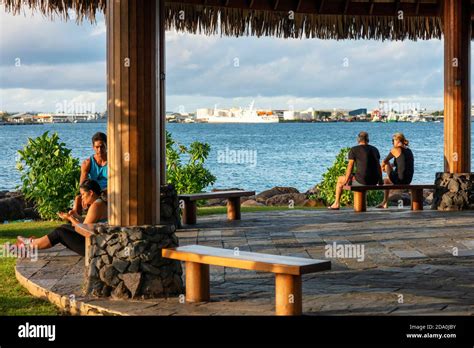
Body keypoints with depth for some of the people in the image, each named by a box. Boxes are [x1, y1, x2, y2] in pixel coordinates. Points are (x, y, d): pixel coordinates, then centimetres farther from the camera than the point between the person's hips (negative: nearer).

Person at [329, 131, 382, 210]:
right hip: (374, 181, 6)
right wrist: (380, 181, 27)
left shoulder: (354, 150, -3)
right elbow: (378, 166, 17)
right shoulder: (375, 149, 13)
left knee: (340, 180, 19)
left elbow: (350, 166, -6)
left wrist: (346, 180, 3)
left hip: (362, 180, -6)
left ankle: (336, 204, 23)